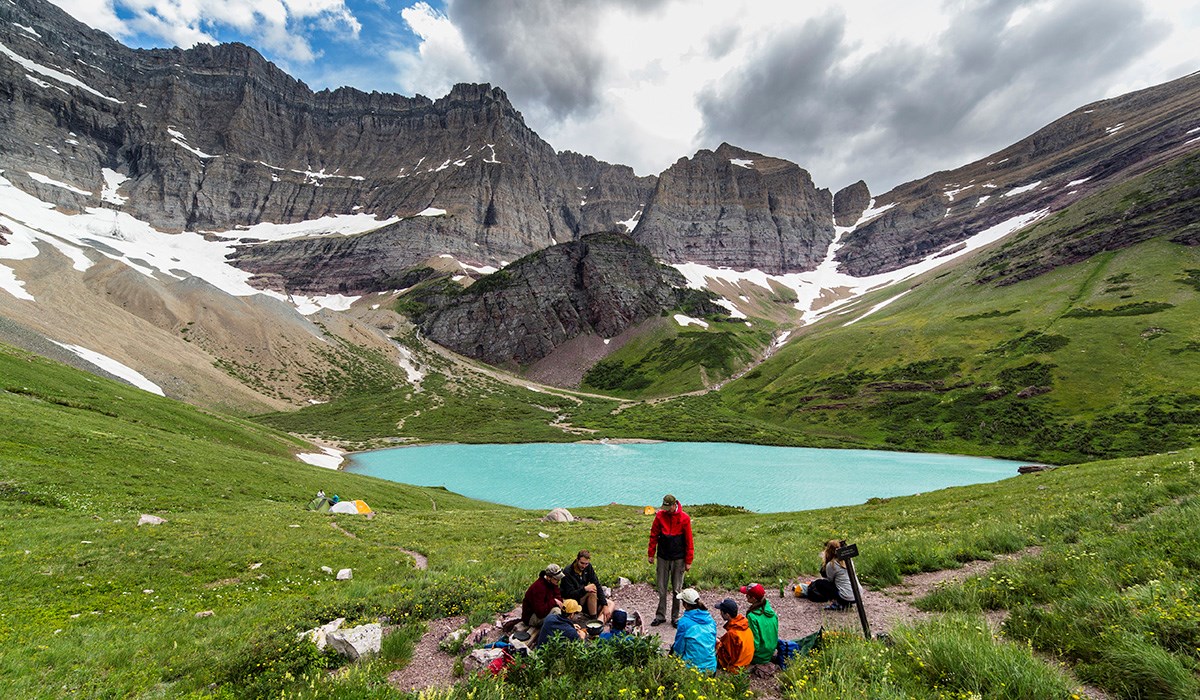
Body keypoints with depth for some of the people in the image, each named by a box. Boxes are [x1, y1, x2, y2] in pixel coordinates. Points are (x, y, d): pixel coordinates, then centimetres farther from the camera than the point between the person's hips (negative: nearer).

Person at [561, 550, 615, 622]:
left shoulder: (588, 567, -5)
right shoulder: (568, 572, -21)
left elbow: (598, 585, -8)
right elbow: (570, 594, -23)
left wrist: (604, 605, -15)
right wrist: (585, 589, -39)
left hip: (585, 599, 6)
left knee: (611, 604, -7)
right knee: (592, 591, -30)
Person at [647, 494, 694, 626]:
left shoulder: (684, 518, -9)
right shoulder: (660, 516, -4)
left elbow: (688, 541, -4)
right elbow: (654, 535, 4)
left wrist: (688, 561, -3)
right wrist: (651, 554, 4)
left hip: (678, 559, -2)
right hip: (663, 557, 2)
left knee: (677, 590, 8)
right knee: (661, 589, 8)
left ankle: (675, 617, 22)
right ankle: (660, 616, 21)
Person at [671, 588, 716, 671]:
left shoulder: (684, 621, -19)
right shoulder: (710, 618, -3)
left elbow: (679, 648, -10)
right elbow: (714, 642, 9)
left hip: (692, 666, -5)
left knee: (673, 647, 22)